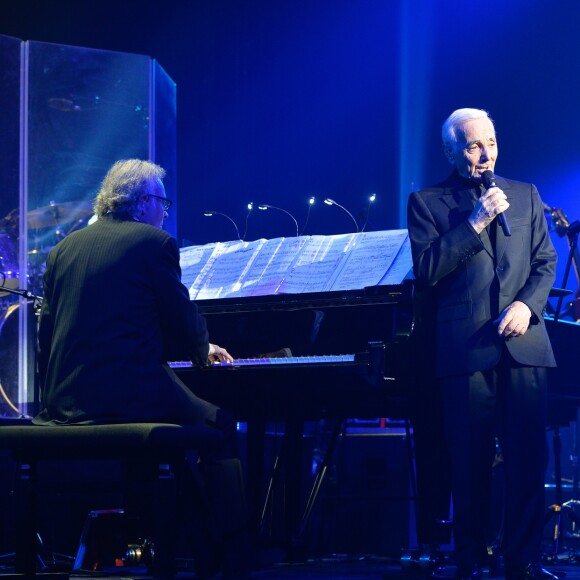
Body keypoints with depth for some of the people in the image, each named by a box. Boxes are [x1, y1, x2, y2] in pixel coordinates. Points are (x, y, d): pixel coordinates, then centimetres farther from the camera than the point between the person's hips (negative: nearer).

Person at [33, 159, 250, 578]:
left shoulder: (65, 249, 15)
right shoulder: (154, 242, -2)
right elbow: (185, 325, -2)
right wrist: (204, 352, 22)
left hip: (65, 403, 7)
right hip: (132, 396, -7)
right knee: (220, 428, 16)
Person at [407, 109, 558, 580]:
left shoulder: (526, 196, 17)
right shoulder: (427, 202, 7)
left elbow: (546, 263, 13)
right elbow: (427, 271, -4)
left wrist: (527, 303, -6)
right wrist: (474, 222, -10)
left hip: (524, 344, 2)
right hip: (466, 347, -2)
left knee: (528, 458, -3)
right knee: (471, 464, -1)